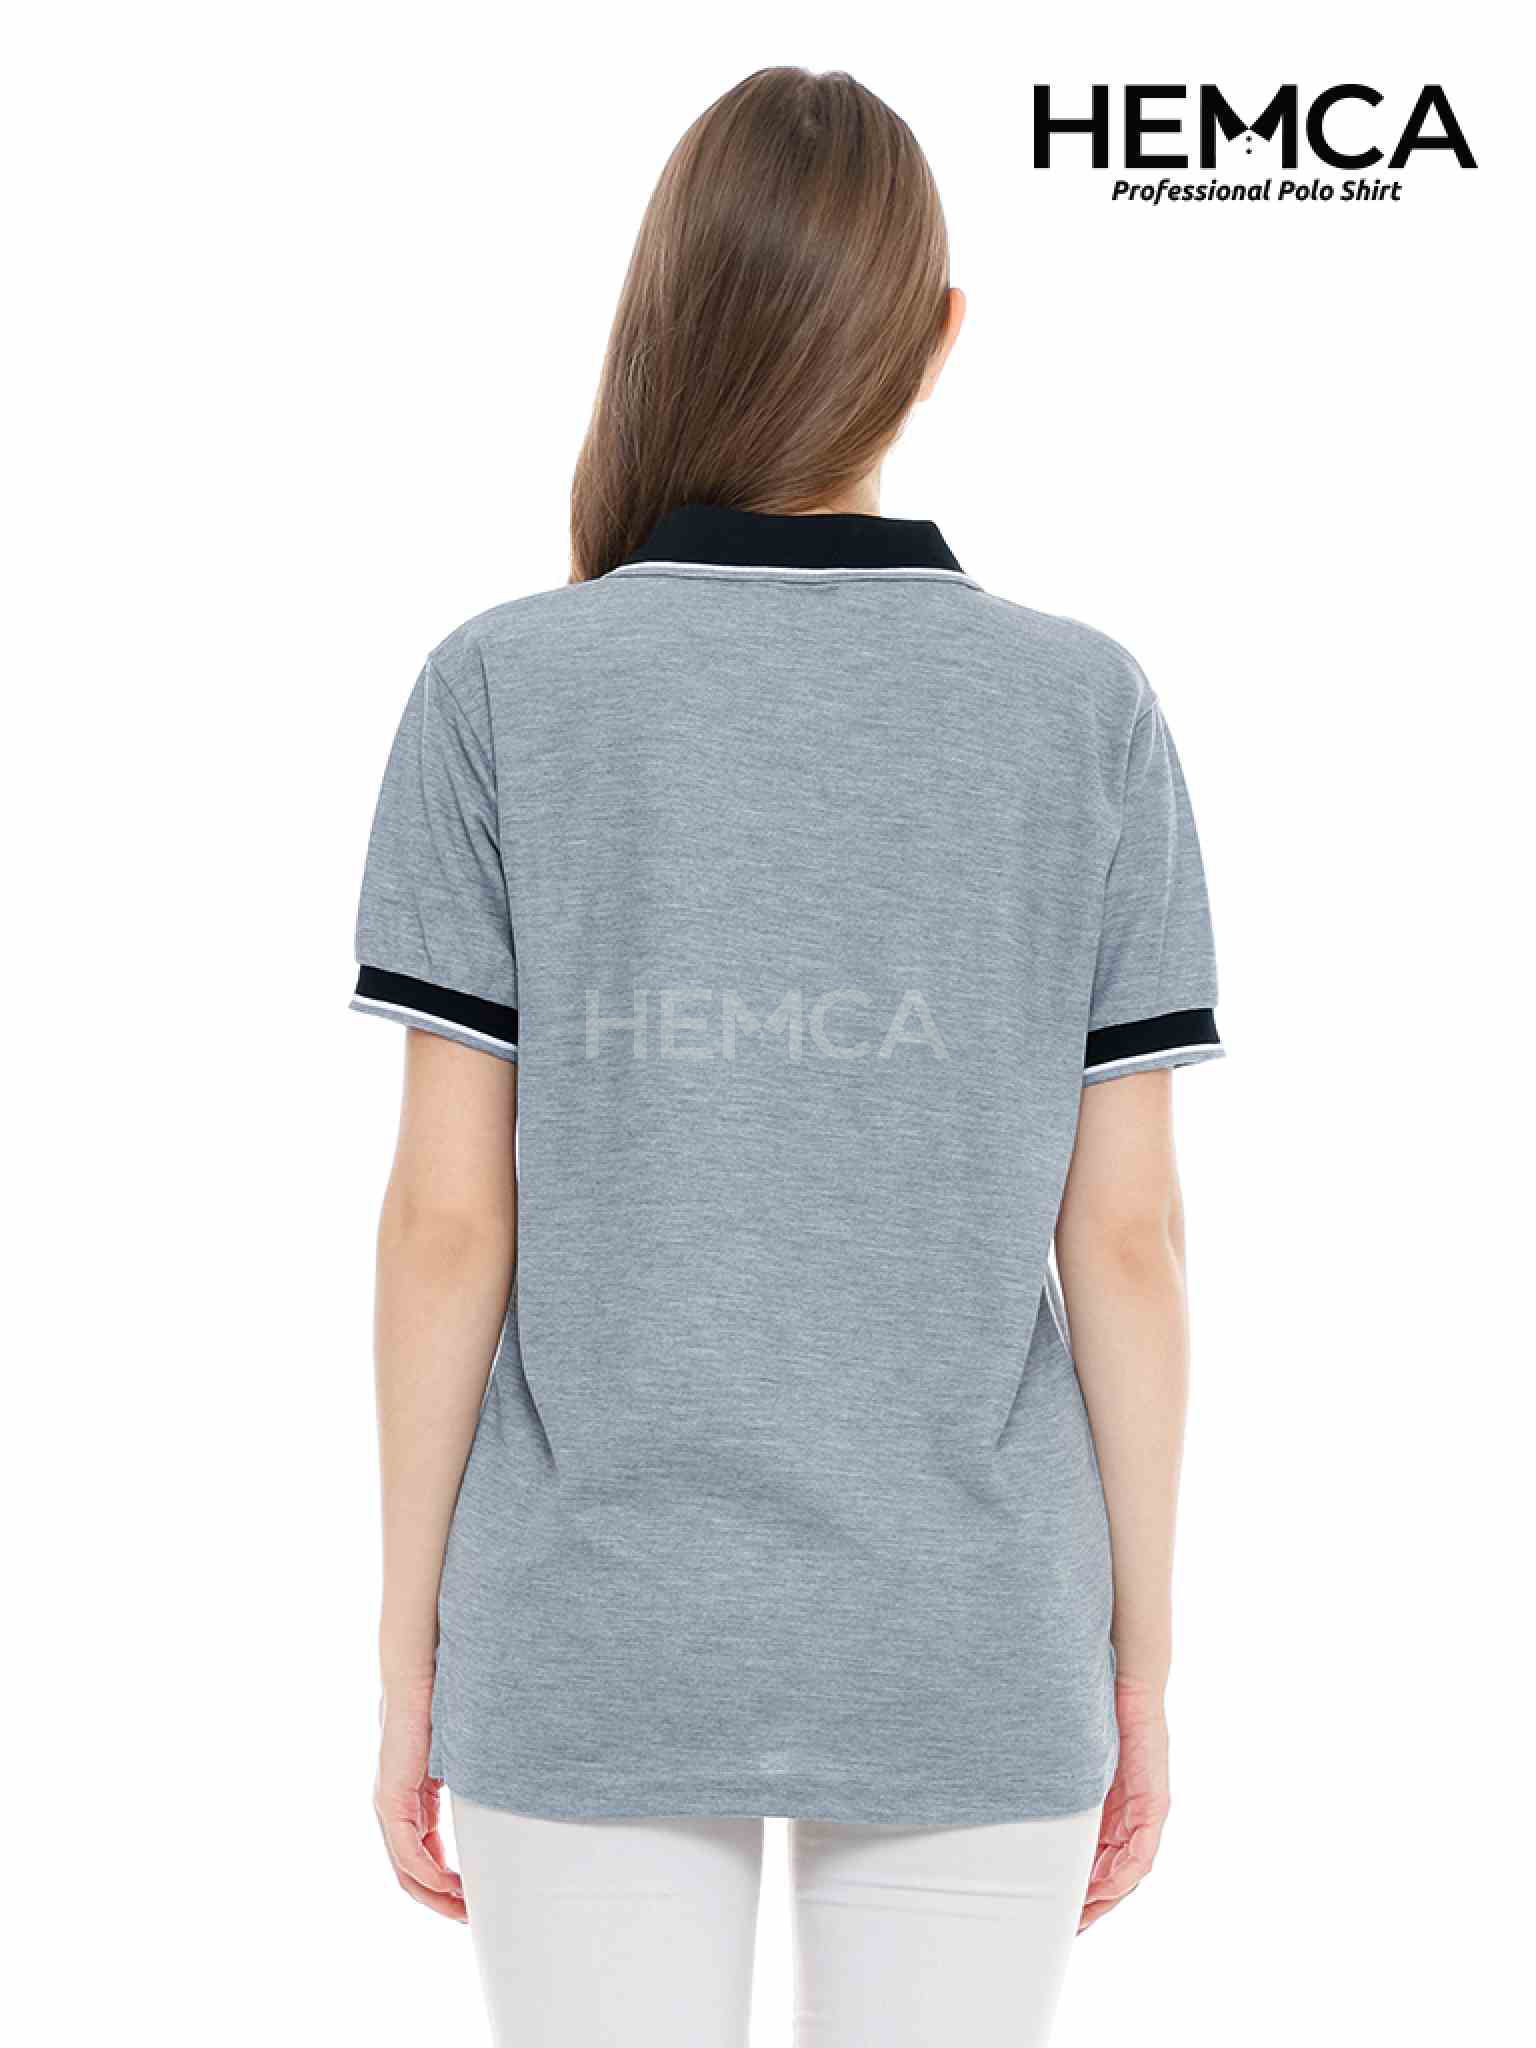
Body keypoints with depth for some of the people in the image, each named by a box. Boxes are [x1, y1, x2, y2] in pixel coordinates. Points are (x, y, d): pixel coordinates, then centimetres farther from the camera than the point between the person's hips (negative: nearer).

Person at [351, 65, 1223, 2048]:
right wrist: (1140, 1657, 7)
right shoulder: (1089, 709, -6)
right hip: (969, 1659, 1)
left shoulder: (500, 691, -8)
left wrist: (408, 1648, 4)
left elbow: (447, 1217, -7)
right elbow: (1125, 1238, -4)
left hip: (592, 1653, 0)